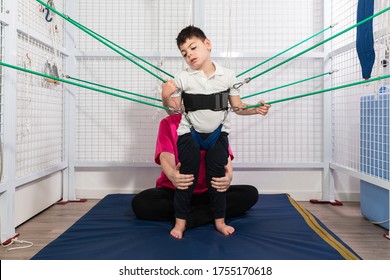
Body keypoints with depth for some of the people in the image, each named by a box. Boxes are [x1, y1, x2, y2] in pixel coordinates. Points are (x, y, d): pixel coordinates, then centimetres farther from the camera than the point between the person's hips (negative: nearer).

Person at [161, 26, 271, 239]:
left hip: (218, 133, 1)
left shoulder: (227, 76, -5)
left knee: (218, 177, 7)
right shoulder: (183, 78, -9)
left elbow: (237, 107, 1)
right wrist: (166, 96, -24)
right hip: (190, 133, -1)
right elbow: (174, 109, -5)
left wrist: (255, 109, -15)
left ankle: (220, 220, 22)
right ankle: (180, 221, 18)